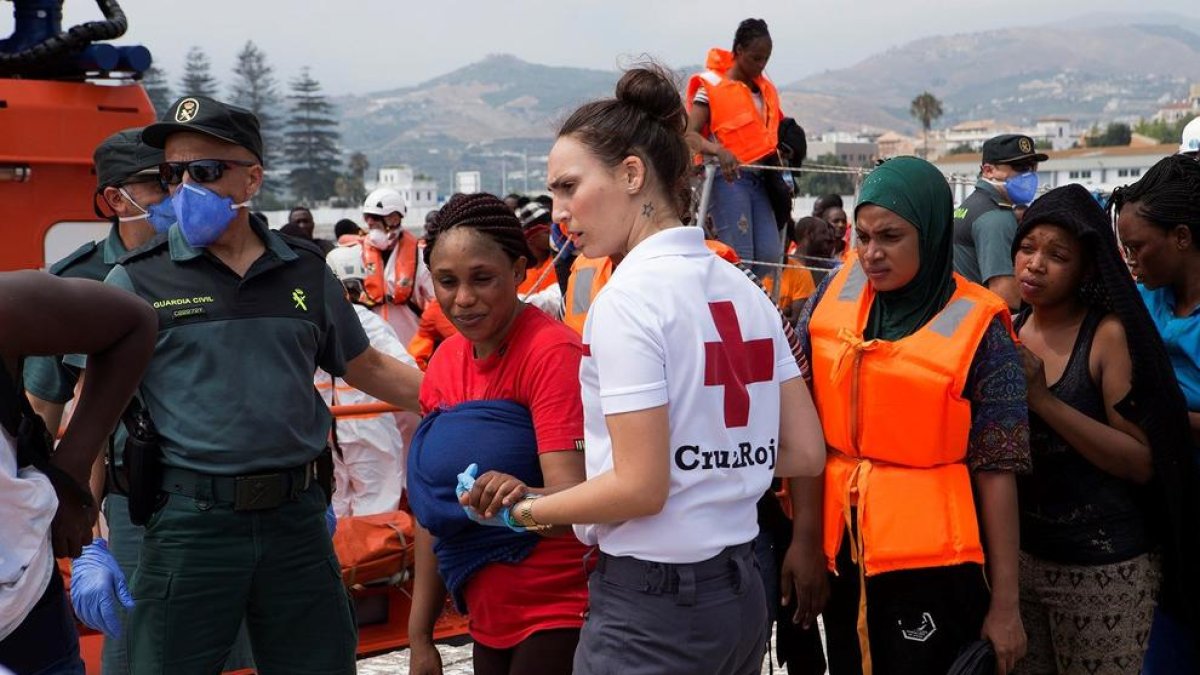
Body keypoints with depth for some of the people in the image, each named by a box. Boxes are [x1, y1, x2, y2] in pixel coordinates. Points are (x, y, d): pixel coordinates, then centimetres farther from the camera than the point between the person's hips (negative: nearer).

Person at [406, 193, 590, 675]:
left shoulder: (553, 353, -17)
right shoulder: (446, 362, 4)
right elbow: (435, 509, 10)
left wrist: (523, 498, -45)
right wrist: (420, 634, 10)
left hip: (561, 614, -7)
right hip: (490, 619, 7)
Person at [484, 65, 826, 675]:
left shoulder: (628, 297, -16)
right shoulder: (744, 289, 5)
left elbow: (640, 488, -20)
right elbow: (803, 454, 6)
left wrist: (529, 509, -5)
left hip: (647, 607, -7)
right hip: (740, 592, 8)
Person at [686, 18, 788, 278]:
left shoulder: (766, 90, 17)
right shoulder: (712, 86, -3)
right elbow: (690, 135, -12)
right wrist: (719, 152, -30)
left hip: (760, 179, 7)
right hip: (728, 178, -7)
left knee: (770, 254, -1)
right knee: (740, 258, -11)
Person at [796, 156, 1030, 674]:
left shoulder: (978, 327, -9)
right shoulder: (835, 293, 1)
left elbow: (996, 471, -8)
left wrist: (1005, 606, -8)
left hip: (928, 559, -4)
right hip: (837, 543, 4)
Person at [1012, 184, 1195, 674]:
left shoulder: (1110, 334, -14)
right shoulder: (1009, 330, 2)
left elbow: (1143, 463, -19)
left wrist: (1042, 398, -24)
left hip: (1102, 568, -5)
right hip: (1018, 552, 5)